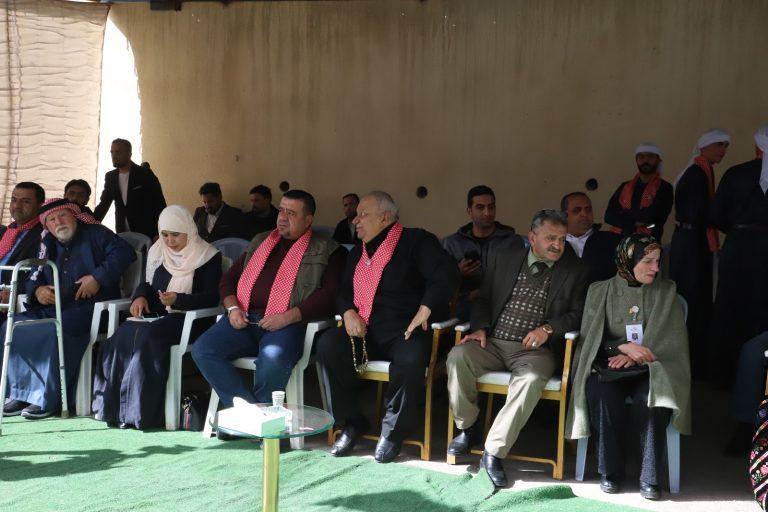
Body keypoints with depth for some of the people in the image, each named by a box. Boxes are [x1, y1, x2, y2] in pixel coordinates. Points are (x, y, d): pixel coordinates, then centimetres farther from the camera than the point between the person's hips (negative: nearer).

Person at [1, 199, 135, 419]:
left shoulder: (96, 234, 6)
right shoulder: (48, 246, 23)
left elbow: (124, 253, -8)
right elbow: (34, 277, 25)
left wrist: (98, 277, -18)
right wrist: (37, 290, 0)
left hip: (90, 307, -6)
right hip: (53, 307, 7)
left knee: (57, 330, -34)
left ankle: (47, 399, -29)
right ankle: (21, 394, -11)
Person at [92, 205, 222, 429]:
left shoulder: (208, 256, -1)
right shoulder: (157, 252, 18)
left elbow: (213, 297, -8)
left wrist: (179, 300, -21)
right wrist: (140, 296, 4)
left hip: (189, 320, -6)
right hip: (156, 316, 6)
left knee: (147, 336, -33)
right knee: (124, 334, -26)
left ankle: (142, 412, -30)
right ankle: (114, 408, -24)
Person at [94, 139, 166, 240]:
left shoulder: (145, 174, -5)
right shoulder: (110, 177, 11)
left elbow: (159, 205, -7)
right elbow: (103, 205, 16)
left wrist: (159, 234, -14)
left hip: (146, 234, -4)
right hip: (122, 234, 5)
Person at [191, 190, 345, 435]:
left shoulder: (326, 250, 8)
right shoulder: (260, 242, 26)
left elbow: (330, 294, -6)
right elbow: (229, 278, 27)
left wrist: (288, 317, -16)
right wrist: (233, 307, 5)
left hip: (288, 323, -5)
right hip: (245, 319, 5)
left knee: (273, 358, -37)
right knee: (202, 349, -19)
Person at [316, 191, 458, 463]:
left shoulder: (416, 242, 0)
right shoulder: (357, 253, 22)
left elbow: (446, 275, -12)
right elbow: (344, 290, 25)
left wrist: (424, 311, -20)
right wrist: (348, 312, 3)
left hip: (404, 330, -6)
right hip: (363, 330, 6)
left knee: (410, 358, -38)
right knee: (327, 345, -22)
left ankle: (393, 430, -13)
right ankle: (352, 423, -8)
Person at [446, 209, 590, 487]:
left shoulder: (576, 271, 8)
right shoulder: (504, 258, 13)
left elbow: (577, 314, 2)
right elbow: (483, 299, 17)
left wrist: (548, 329, -15)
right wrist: (480, 327, -2)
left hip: (534, 349, -2)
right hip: (493, 342, 2)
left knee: (531, 380, -36)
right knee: (457, 357, -28)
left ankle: (493, 452, -25)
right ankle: (468, 428, -6)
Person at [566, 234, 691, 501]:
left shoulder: (666, 291, 9)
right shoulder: (599, 291, 8)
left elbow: (673, 339, 1)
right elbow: (590, 338, 3)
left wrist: (635, 355, -12)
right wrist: (625, 346, -14)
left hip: (650, 367, 0)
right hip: (608, 365, 0)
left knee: (651, 399, -33)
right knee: (603, 395, -33)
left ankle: (650, 478, -21)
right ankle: (610, 471, -17)